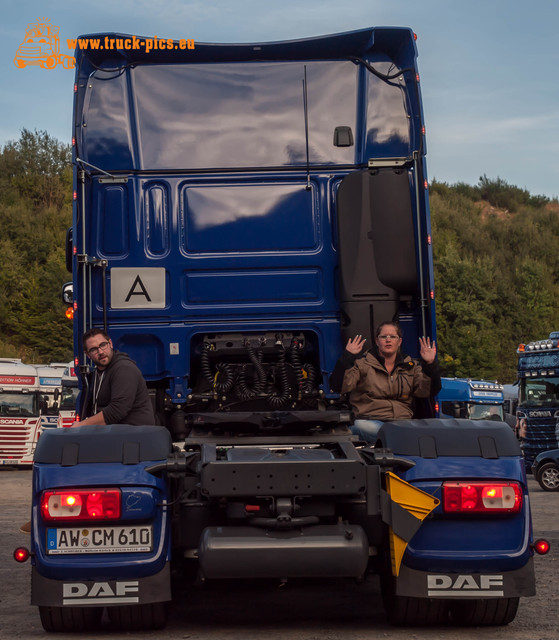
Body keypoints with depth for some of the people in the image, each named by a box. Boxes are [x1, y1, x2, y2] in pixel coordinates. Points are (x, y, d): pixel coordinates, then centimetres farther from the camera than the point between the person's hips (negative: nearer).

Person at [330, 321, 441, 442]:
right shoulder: (362, 364, 10)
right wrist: (347, 357, -10)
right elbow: (338, 386, -3)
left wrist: (430, 365, -6)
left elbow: (429, 391, 7)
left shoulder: (411, 367, 19)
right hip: (370, 422, -2)